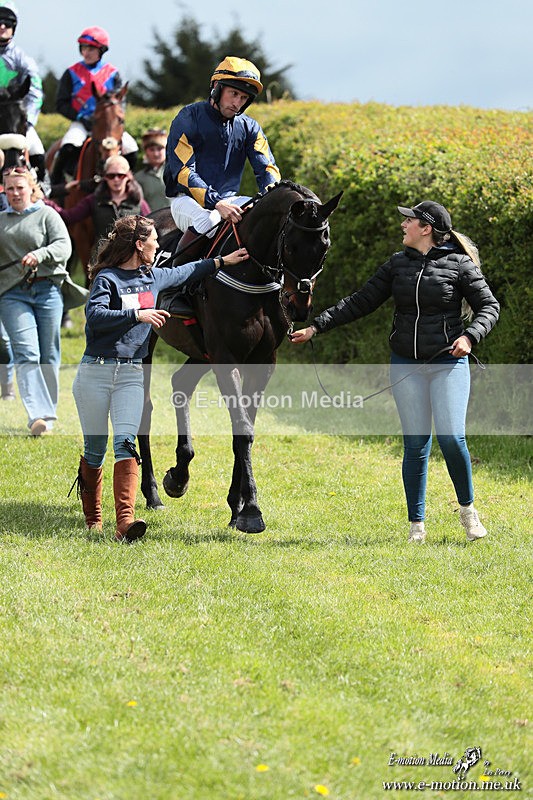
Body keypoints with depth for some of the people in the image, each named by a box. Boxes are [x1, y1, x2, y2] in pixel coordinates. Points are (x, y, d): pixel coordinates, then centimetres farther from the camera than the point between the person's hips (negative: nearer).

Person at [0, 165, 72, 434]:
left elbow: (63, 246, -7)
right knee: (26, 354, -13)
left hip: (47, 289, -1)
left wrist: (40, 255, -24)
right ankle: (39, 415, -22)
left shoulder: (47, 215, 6)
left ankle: (48, 412, 17)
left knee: (48, 356, 4)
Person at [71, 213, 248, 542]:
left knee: (125, 441, -14)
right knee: (95, 448, 5)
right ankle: (93, 518, 25)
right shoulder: (107, 278, -8)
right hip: (96, 370, -4)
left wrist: (222, 261, 35)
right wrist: (138, 315, -28)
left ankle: (125, 521, -27)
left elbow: (186, 273, 33)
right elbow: (95, 314, -24)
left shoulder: (153, 277, 14)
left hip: (132, 373, 5)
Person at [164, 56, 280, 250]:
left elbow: (267, 168, 0)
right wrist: (216, 204, -32)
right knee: (207, 220, -39)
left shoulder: (249, 127, 8)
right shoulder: (190, 118, -9)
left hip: (229, 199, 5)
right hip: (187, 199, -5)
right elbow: (183, 171, -18)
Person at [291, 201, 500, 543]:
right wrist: (316, 327, 4)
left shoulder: (460, 264, -4)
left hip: (448, 362, -4)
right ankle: (417, 525, 9)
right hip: (406, 366, 4)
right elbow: (361, 302, 9)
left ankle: (467, 508, 10)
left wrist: (469, 336, -21)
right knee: (415, 444, 2)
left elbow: (489, 306, -3)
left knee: (451, 438, -13)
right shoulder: (398, 264, 8)